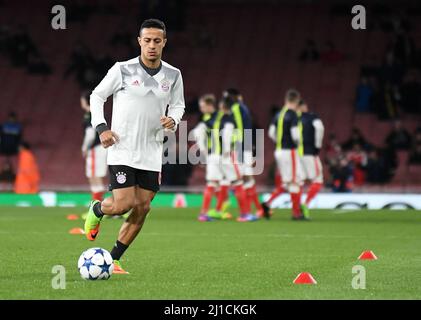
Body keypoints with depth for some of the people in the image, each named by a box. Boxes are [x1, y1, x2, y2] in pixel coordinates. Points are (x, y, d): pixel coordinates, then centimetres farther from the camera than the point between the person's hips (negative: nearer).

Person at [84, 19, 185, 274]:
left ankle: (113, 260, 15)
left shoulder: (173, 75, 3)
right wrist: (101, 127, -8)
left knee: (142, 208, 1)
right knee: (124, 204, -14)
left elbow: (178, 105, 19)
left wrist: (173, 120, -4)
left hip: (152, 154, 4)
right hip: (122, 150, -4)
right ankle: (96, 210, 22)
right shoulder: (123, 70, -6)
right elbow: (97, 96, 5)